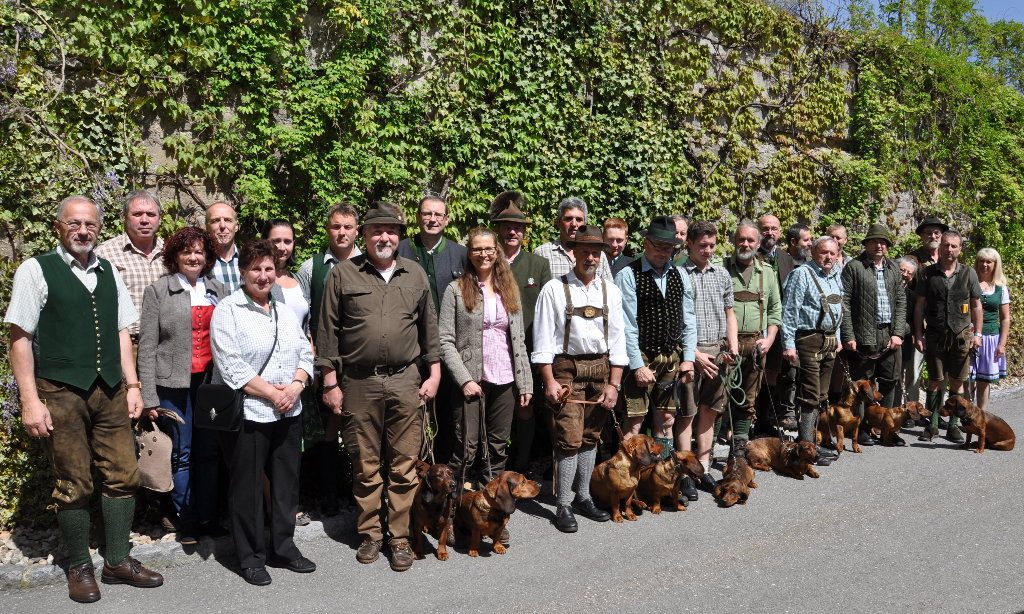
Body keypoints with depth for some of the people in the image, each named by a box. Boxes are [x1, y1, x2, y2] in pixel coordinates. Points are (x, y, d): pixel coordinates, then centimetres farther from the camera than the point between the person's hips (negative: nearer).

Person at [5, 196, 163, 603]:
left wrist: (132, 385, 9)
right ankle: (79, 567, 22)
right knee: (74, 485, 5)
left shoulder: (108, 272, 11)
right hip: (61, 393, -4)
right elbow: (20, 338, -6)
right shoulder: (36, 271, -3)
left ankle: (118, 561, 21)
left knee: (122, 475, 6)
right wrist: (30, 400, -10)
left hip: (110, 390, 5)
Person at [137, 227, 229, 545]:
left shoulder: (218, 290, 11)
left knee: (210, 452, 7)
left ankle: (208, 516, 20)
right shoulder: (158, 291, 1)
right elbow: (147, 347, -2)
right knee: (182, 453, 3)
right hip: (175, 384, -3)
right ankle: (187, 520, 17)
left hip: (212, 381, 3)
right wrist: (149, 397, -6)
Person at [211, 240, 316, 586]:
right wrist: (272, 393, -15)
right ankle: (250, 556, 20)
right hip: (247, 414, -6)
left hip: (288, 414, 6)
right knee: (247, 487, 5)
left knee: (287, 481, 12)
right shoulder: (228, 311, -6)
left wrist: (295, 386, -8)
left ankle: (283, 547, 28)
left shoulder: (285, 313, 13)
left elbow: (305, 355, 11)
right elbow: (232, 367, -15)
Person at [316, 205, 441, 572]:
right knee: (365, 466, 9)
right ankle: (370, 534, 24)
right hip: (359, 383, -1)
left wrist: (434, 373, 7)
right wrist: (330, 382, -1)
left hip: (405, 381, 1)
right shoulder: (343, 274, 1)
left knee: (404, 466, 4)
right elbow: (328, 332, 2)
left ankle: (400, 538, 16)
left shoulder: (415, 275, 8)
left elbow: (429, 327, 13)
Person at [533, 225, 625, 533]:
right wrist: (549, 380, -10)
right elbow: (543, 338, -5)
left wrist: (614, 383, 2)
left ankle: (583, 497, 25)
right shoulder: (555, 289, -3)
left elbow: (617, 340, 8)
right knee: (569, 438, -6)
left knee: (591, 437, 11)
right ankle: (563, 506, 5)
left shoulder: (610, 291, 8)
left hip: (601, 368, 4)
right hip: (566, 368, -4)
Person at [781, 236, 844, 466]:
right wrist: (788, 344, -17)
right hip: (809, 340, -8)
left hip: (830, 341, 8)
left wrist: (837, 338, 19)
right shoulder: (802, 274, -9)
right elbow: (789, 311, -13)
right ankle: (806, 446, -4)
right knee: (811, 395, -9)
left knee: (820, 396, 12)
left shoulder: (836, 277, 15)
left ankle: (809, 441, 20)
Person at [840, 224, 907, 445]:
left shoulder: (893, 267, 14)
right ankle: (861, 430, 10)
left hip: (890, 335, 5)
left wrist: (898, 333, 1)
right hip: (863, 336, -5)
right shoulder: (853, 267, -2)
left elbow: (901, 301, 12)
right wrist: (849, 336, -11)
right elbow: (844, 303, -6)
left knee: (889, 383, 9)